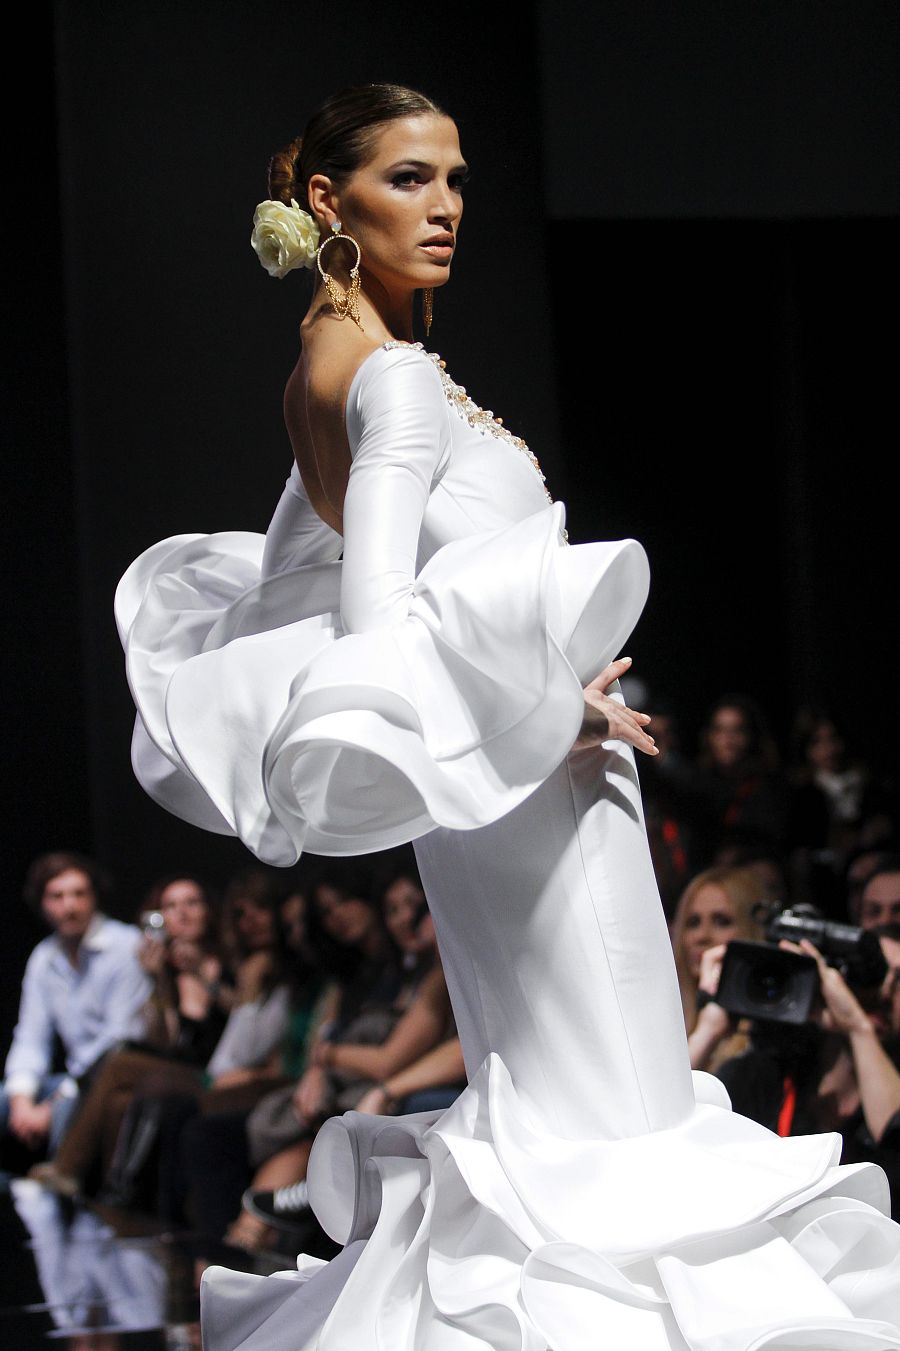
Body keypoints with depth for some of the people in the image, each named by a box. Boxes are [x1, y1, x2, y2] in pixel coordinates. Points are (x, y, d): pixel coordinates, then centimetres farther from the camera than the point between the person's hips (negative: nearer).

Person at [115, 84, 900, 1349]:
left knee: (538, 1093, 16)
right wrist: (551, 710, -22)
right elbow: (378, 611, -28)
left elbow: (300, 573, 22)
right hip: (532, 792, -10)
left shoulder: (323, 364, 10)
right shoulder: (396, 376, -18)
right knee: (600, 1115, -5)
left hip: (494, 785, 10)